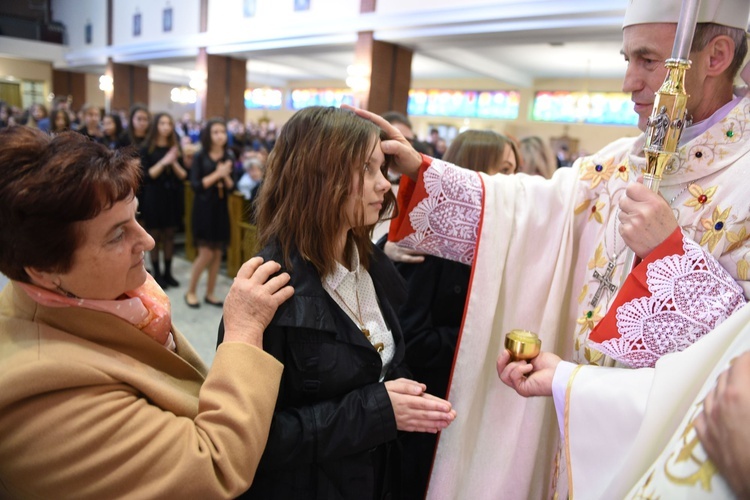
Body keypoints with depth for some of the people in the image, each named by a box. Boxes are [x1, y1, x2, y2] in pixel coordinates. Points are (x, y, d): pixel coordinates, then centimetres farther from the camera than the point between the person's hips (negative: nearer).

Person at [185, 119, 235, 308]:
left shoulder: (229, 156, 4)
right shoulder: (200, 156, -7)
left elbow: (232, 187, 3)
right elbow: (195, 185, -14)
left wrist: (225, 175, -16)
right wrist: (216, 174, -20)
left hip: (221, 208, 4)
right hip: (204, 208, -4)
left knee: (218, 253, 7)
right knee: (206, 254, -6)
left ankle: (210, 293, 20)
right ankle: (190, 291, 14)